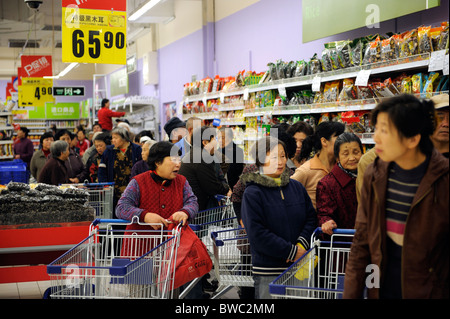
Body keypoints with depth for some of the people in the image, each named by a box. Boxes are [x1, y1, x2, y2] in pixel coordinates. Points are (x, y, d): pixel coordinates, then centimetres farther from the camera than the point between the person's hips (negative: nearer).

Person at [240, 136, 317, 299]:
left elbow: (311, 217, 11)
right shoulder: (252, 194, -7)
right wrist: (292, 252, -13)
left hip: (298, 267, 5)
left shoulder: (296, 187, 10)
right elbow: (257, 234, -13)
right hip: (267, 271, -5)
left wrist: (301, 245, -8)